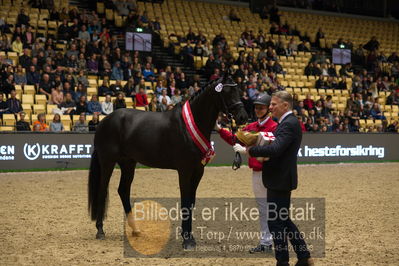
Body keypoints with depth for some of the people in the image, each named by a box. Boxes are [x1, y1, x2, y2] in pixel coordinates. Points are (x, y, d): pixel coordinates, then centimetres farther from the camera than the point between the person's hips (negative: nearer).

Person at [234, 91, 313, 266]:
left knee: (276, 222, -1)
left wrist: (247, 151, -28)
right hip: (279, 180, 11)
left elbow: (275, 149, -31)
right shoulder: (287, 122, 15)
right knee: (283, 220, 18)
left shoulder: (289, 124, -19)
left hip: (280, 181, -11)